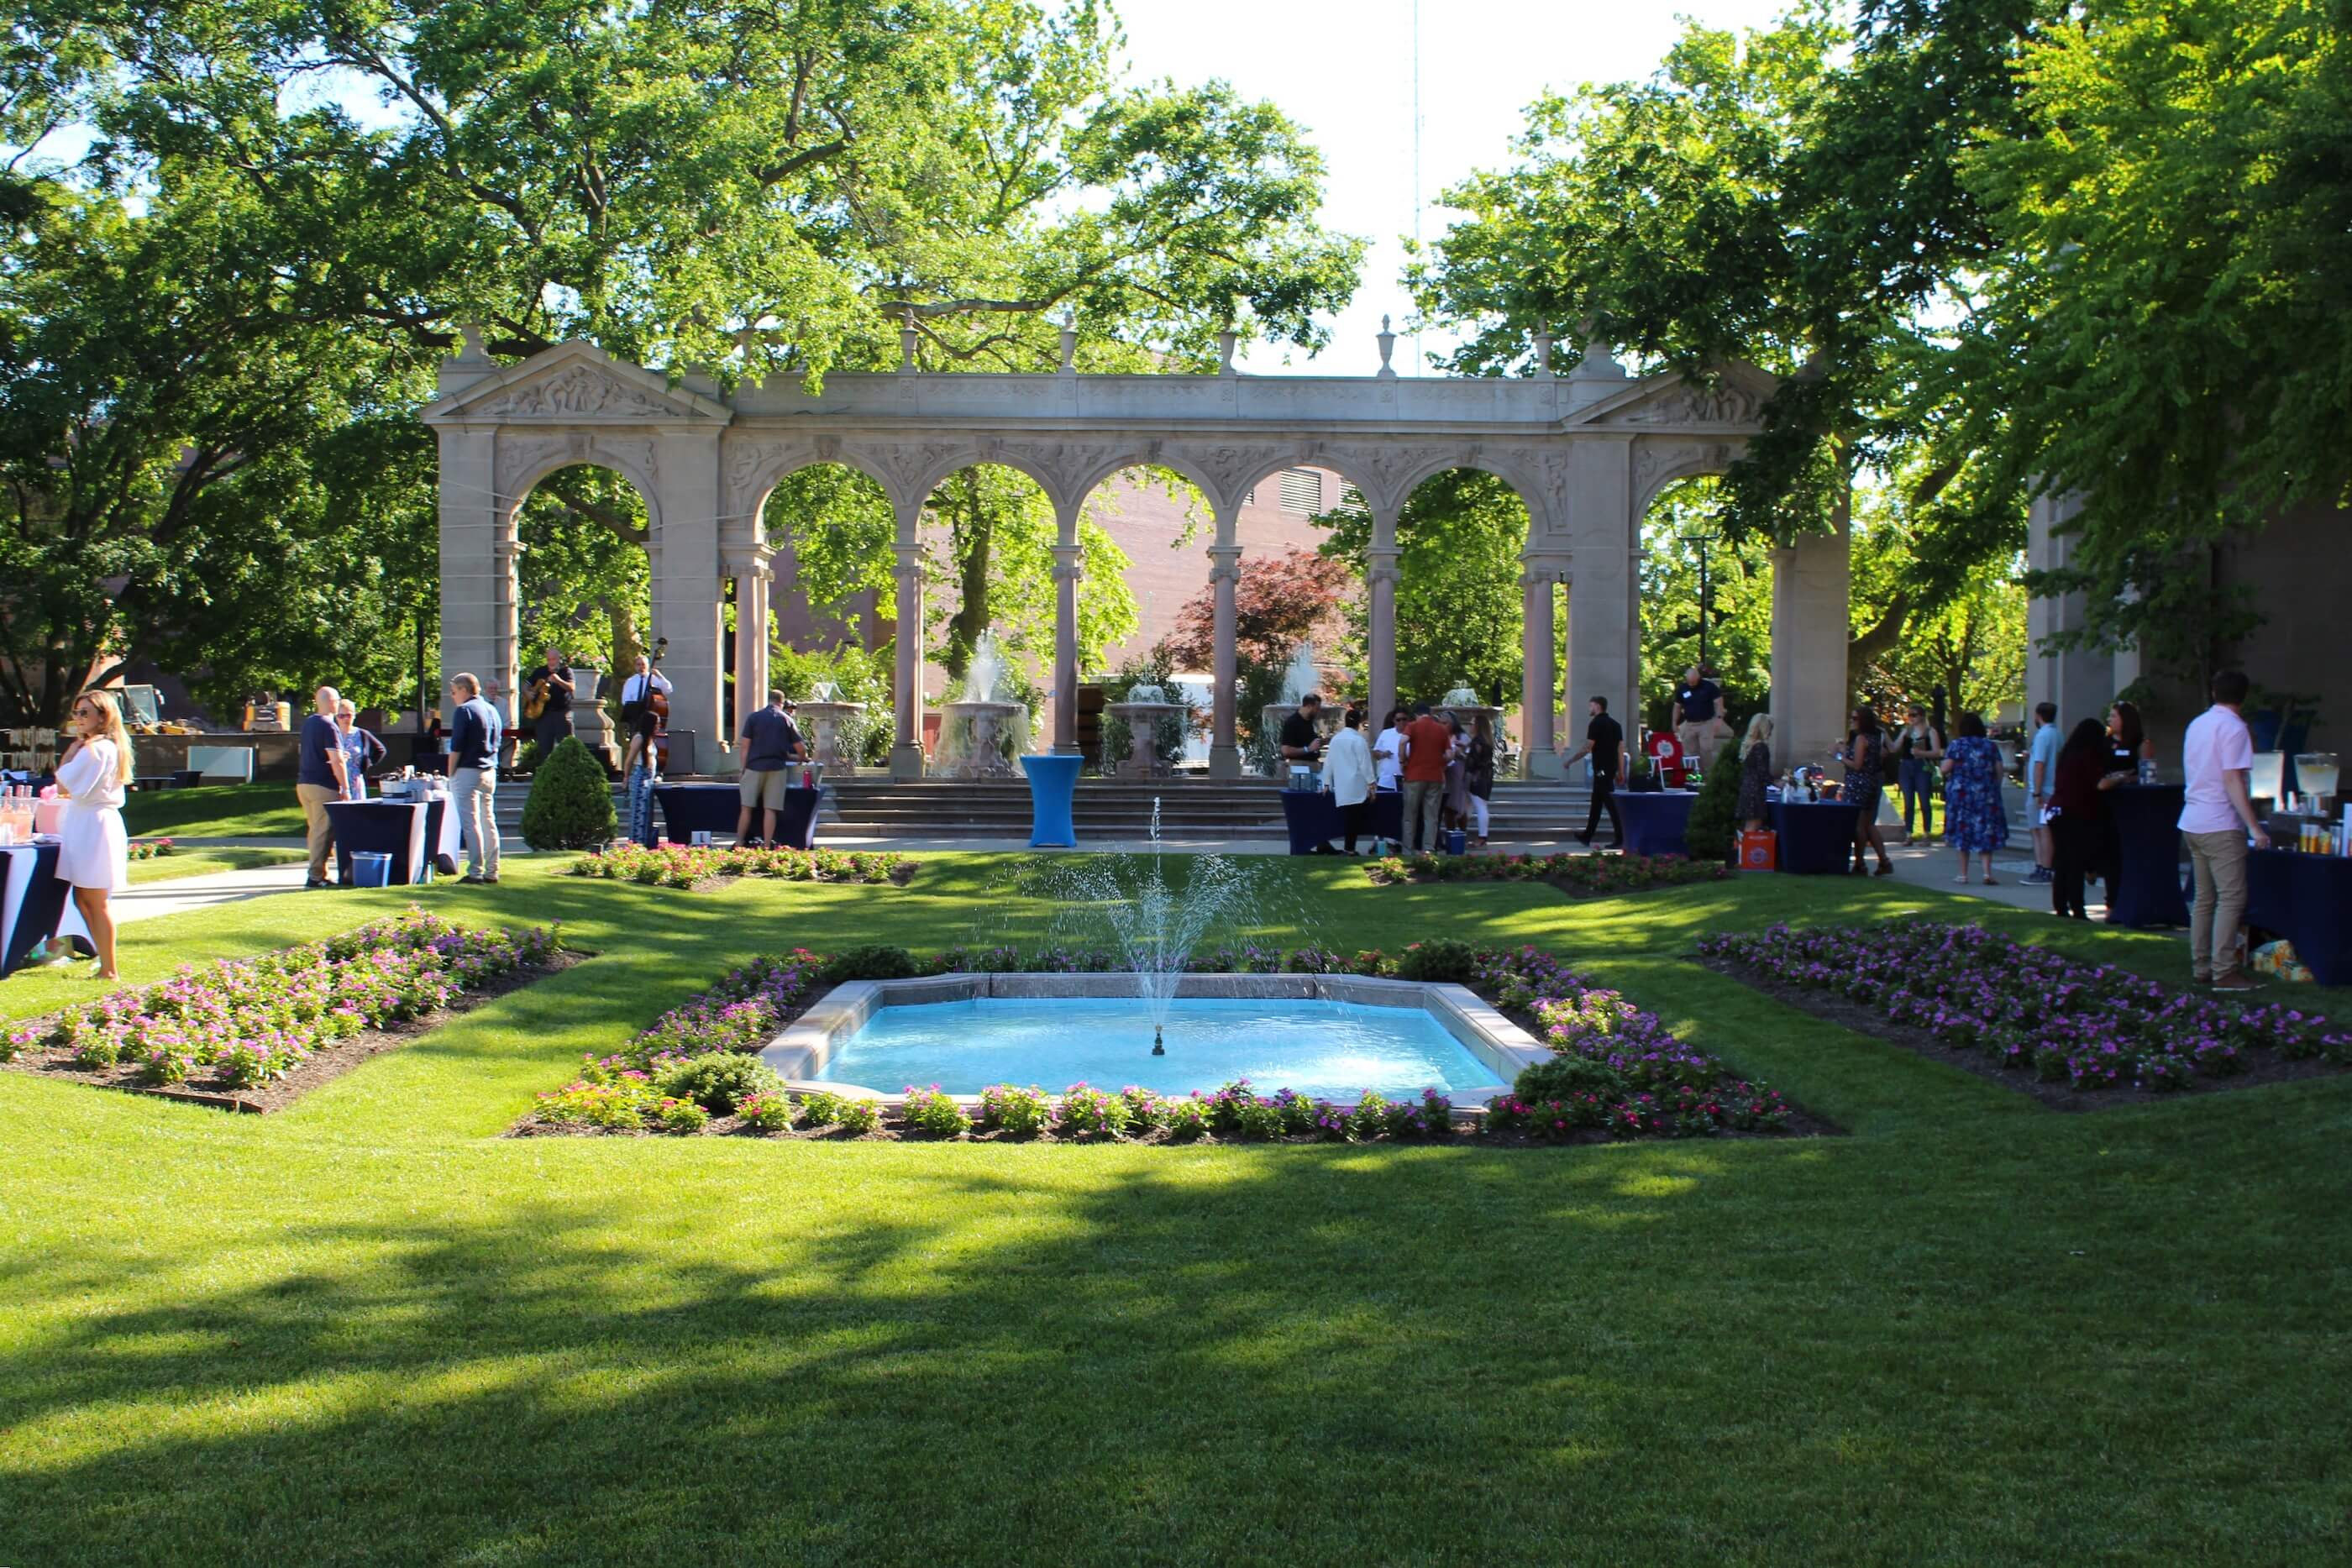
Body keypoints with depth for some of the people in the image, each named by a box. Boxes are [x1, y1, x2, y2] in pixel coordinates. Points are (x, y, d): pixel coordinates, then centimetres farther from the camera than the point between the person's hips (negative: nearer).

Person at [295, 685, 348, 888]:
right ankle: (316, 876, -6)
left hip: (303, 783, 9)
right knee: (323, 832, -5)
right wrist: (344, 788, -14)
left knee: (316, 830, 15)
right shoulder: (329, 727, -13)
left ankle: (320, 872, 18)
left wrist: (339, 756, 24)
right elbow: (336, 761, -19)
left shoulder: (307, 723, 13)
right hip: (323, 786, -8)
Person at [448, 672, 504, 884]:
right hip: (490, 772, 8)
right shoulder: (493, 710, 14)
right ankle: (491, 872, 12)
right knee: (489, 821, 11)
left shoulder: (465, 710, -10)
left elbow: (456, 747, -13)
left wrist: (451, 774, -6)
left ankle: (475, 872, -10)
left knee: (471, 823, -7)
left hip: (468, 772, -8)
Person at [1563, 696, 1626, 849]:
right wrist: (1621, 772, 13)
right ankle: (1587, 836, 23)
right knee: (1596, 802, 16)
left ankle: (1620, 839, -11)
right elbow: (1621, 749, 11)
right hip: (1611, 768, 8)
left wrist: (1569, 762, -6)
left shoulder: (1596, 724, -11)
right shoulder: (1615, 724, 12)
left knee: (1610, 803, -9)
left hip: (1601, 769, -8)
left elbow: (1587, 748, -15)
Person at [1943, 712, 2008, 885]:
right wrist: (1995, 789, 13)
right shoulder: (1991, 746, 3)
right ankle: (1987, 872, -8)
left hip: (1960, 793, -1)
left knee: (1962, 832, 7)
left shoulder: (1955, 745, -3)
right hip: (1986, 794, 1)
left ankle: (1963, 874, 10)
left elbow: (1945, 769, -9)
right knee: (1985, 832, 4)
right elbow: (1999, 771, 0)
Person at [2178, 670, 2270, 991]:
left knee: (2204, 898, 12)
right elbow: (2232, 781, -18)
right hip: (2221, 825, -9)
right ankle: (2224, 971, -11)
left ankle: (2201, 967, 13)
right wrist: (2254, 827, -19)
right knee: (2231, 898, -7)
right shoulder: (2233, 727, -12)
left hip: (2192, 822, 9)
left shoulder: (2197, 724, 14)